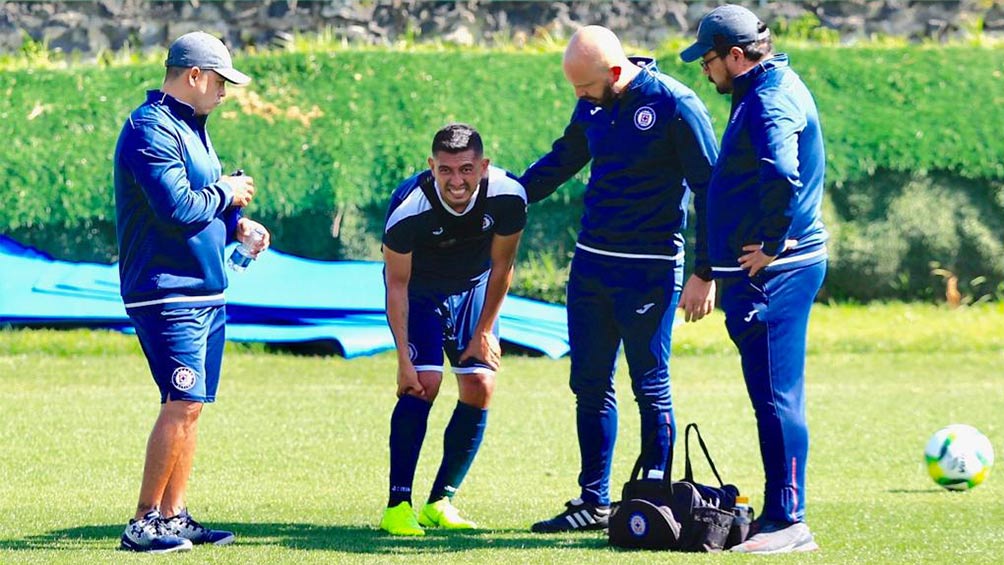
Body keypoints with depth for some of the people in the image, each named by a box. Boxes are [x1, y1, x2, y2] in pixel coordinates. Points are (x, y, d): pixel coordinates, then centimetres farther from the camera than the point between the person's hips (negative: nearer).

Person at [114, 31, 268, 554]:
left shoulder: (190, 127, 18)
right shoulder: (152, 130, -14)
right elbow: (178, 208, -23)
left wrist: (236, 225, 8)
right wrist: (226, 194, -8)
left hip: (206, 291, 10)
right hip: (168, 292, -10)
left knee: (190, 406, 10)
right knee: (183, 404, -14)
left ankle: (172, 516, 14)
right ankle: (144, 524, -11)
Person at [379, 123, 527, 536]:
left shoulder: (508, 197, -27)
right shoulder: (409, 209, -35)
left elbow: (501, 266, -9)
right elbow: (397, 284, -22)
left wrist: (485, 332, -4)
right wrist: (404, 358, -24)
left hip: (472, 288, 4)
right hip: (418, 290, -4)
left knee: (480, 388, -6)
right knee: (423, 383, -19)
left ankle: (441, 502, 6)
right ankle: (397, 506, -14)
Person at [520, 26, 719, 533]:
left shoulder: (675, 107, -14)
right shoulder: (593, 108, 6)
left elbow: (710, 190, -12)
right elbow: (561, 162, 24)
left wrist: (704, 274, -14)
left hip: (650, 272, -7)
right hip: (590, 264, 7)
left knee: (651, 389, -1)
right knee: (590, 385, 9)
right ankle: (593, 502, 17)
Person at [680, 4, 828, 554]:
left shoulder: (770, 100, -17)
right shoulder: (770, 89, 16)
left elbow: (781, 174, -34)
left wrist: (771, 245, -24)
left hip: (772, 274, -11)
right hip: (762, 268, 11)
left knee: (776, 395, -9)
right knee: (773, 395, 15)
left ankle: (788, 520, -7)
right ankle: (779, 512, 21)